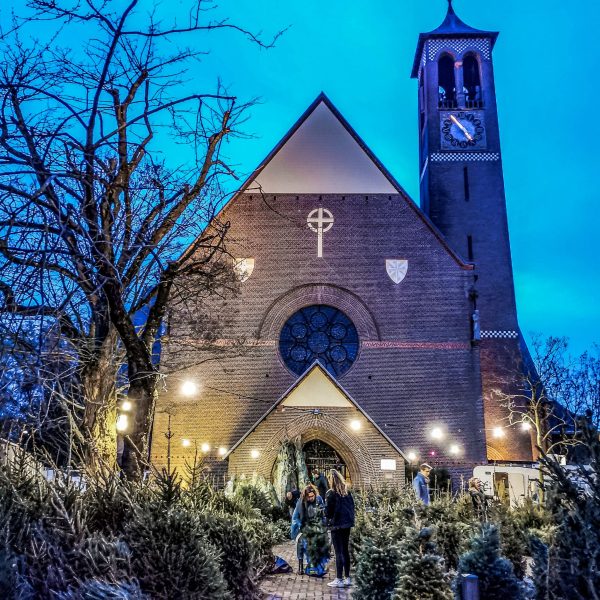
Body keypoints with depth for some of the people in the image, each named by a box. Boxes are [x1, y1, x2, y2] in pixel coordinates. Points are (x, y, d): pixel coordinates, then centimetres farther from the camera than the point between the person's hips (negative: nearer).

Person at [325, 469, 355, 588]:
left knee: (339, 552, -1)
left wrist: (328, 517, 8)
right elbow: (352, 506, 12)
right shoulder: (347, 492, 7)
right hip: (347, 523, 6)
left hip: (336, 525, -6)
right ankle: (347, 578, 19)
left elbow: (328, 511, -12)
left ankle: (339, 580, 3)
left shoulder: (331, 493, -13)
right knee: (345, 551, 13)